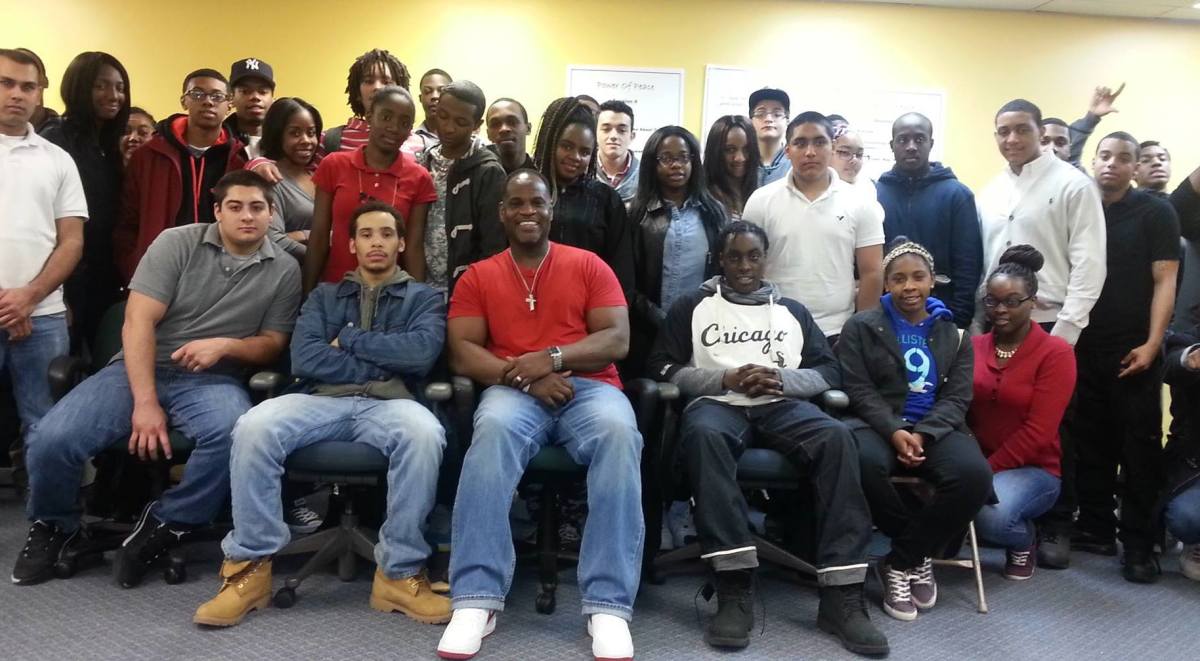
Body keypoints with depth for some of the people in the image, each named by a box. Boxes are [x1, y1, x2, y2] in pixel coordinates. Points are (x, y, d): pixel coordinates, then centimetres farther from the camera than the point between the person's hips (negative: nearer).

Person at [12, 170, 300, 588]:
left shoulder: (285, 271, 5)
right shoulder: (177, 242, 0)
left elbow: (273, 344, 7)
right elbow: (138, 321, -7)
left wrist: (226, 345, -16)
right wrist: (145, 403, -17)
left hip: (211, 380, 0)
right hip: (140, 369, 0)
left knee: (237, 434, -35)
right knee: (51, 439, -21)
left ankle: (166, 524, -9)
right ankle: (53, 526, 13)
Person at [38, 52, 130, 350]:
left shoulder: (110, 145, 14)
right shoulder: (55, 141, -8)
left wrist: (120, 276, 7)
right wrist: (58, 292, -17)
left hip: (106, 282, 7)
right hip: (67, 282, -7)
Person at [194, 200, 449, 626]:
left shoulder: (424, 298, 18)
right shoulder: (324, 296, 23)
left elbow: (421, 351, -5)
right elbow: (304, 359, 4)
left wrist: (347, 341, 2)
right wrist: (384, 365, -2)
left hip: (388, 404, -2)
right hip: (323, 401, 2)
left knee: (424, 433, -37)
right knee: (253, 427, -30)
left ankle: (400, 572, -24)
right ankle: (250, 566, -15)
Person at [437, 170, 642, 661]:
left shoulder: (589, 266, 12)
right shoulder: (478, 277, 13)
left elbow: (617, 340, 2)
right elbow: (462, 354, 3)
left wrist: (552, 357, -14)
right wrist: (524, 376, -13)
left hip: (588, 386, 0)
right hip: (512, 391, 0)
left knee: (619, 435, -35)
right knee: (493, 432, -36)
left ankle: (609, 607, -33)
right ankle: (477, 601, -33)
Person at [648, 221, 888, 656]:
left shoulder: (792, 309, 23)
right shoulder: (693, 306, 17)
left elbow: (829, 371, 15)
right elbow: (663, 367, 7)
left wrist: (780, 379, -6)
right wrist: (726, 378, -7)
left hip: (782, 405, 2)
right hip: (718, 402, -2)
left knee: (836, 437, -31)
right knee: (702, 435, -39)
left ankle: (842, 596, -32)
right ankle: (735, 590, -40)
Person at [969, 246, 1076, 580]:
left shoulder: (1056, 352, -8)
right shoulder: (973, 346, 6)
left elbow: (1037, 432, -15)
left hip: (1033, 469, -3)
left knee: (991, 514, -35)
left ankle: (1025, 540, 3)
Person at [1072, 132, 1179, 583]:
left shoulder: (1156, 212, 1)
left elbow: (1165, 281, -4)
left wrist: (1152, 343, -12)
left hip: (1134, 349, -3)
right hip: (1085, 346, 3)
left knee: (1140, 446, 1)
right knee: (1091, 442, 9)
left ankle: (1138, 543, 7)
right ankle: (1095, 528, 20)